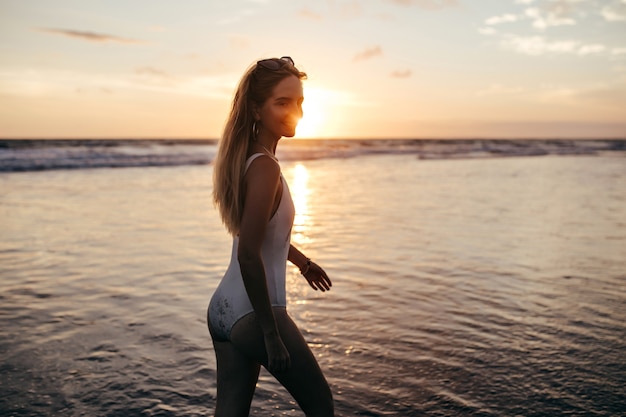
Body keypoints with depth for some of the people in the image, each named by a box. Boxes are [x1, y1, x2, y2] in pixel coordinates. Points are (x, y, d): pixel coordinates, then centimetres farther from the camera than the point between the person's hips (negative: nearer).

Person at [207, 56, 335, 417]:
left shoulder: (244, 158, 7)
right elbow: (249, 254, -26)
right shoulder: (264, 167, -21)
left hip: (222, 309, 8)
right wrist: (271, 332, -20)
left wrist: (301, 260, 33)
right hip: (253, 315, -8)